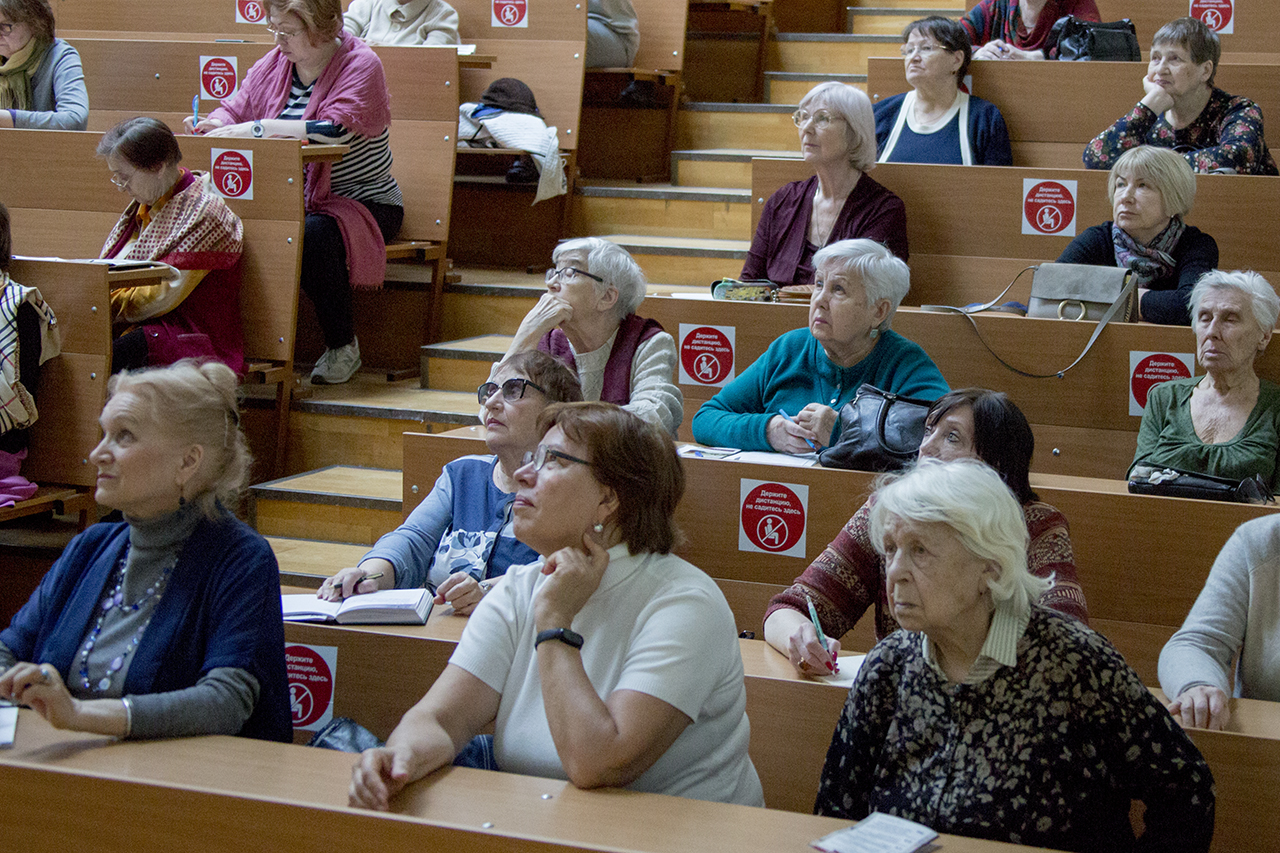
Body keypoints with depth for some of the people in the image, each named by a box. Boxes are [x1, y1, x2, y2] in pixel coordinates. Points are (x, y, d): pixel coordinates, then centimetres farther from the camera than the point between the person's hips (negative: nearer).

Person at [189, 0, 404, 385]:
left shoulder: (360, 65, -13)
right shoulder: (273, 64, 7)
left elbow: (336, 130, -28)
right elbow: (236, 109, 17)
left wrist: (259, 128, -29)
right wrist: (214, 125, -9)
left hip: (362, 202, -5)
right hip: (291, 199, 5)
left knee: (314, 235, -37)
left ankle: (343, 346, -16)